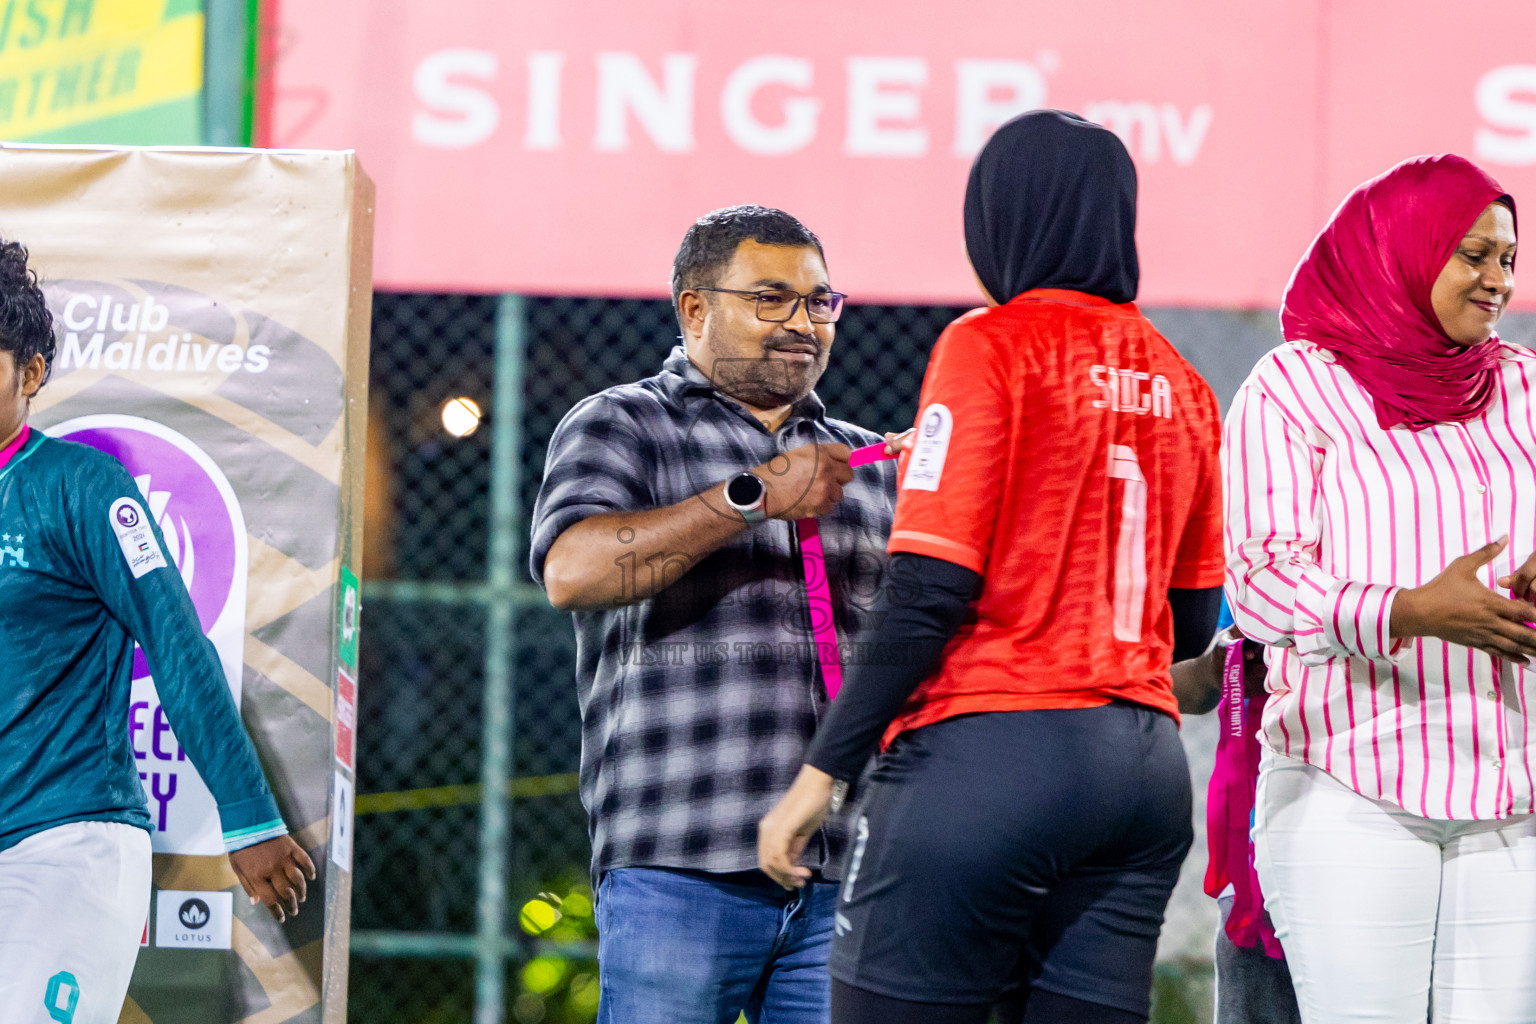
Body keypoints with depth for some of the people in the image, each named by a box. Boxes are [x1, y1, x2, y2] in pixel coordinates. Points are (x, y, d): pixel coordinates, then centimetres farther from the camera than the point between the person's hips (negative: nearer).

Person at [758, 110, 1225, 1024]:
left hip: (988, 749, -6)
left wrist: (824, 769, -7)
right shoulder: (1180, 384, 12)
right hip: (1144, 768, 6)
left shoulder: (989, 348, -5)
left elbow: (927, 594, -11)